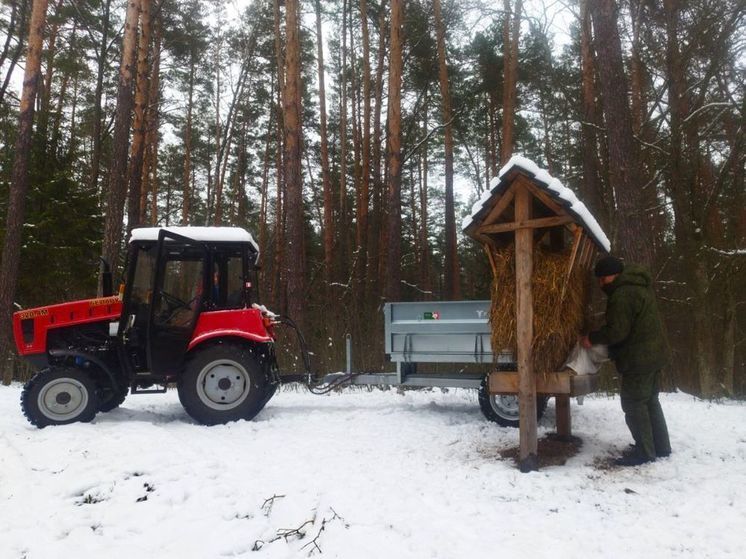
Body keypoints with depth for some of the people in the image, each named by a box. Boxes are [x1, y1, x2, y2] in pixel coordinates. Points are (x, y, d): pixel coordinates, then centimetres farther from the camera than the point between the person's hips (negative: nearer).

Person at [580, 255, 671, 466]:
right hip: (654, 355, 10)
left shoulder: (622, 295, -21)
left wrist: (592, 338, -9)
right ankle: (661, 446, 28)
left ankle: (644, 451, 5)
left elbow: (617, 331, -24)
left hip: (638, 359, -10)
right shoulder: (639, 286, 12)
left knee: (634, 403, -1)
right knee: (650, 401, 19)